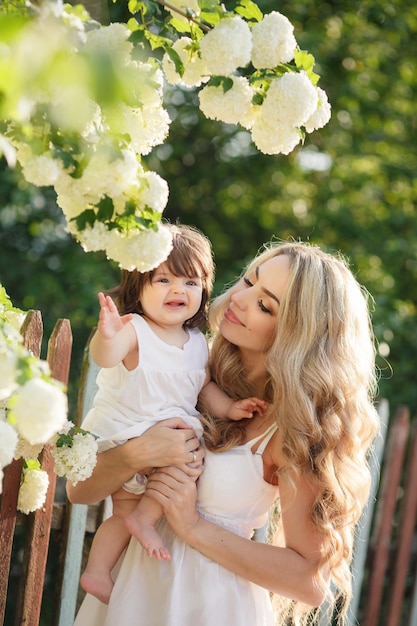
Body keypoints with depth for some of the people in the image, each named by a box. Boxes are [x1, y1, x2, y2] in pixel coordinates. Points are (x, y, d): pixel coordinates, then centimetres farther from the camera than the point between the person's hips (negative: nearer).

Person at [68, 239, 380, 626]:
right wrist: (135, 455, -26)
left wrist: (195, 527, -20)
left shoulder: (295, 424, -18)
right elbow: (80, 490, -6)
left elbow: (311, 581, -19)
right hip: (131, 580, 5)